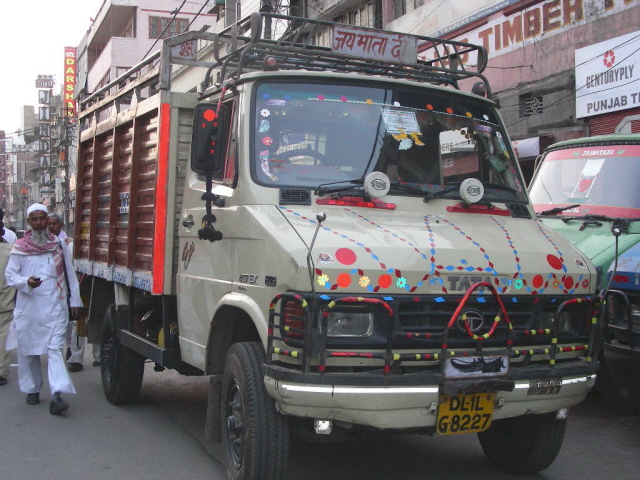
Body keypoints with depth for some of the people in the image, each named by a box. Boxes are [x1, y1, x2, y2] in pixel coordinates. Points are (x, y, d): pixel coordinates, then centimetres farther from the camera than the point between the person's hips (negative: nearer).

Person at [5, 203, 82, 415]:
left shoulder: (58, 245, 9)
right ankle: (32, 389, 26)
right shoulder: (20, 247, 7)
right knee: (28, 349, 9)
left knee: (55, 349, -11)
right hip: (28, 306, 1)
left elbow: (69, 274, 13)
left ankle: (57, 394, -20)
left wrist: (74, 300, 11)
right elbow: (9, 274, 5)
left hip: (54, 305, -1)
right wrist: (26, 282, -15)